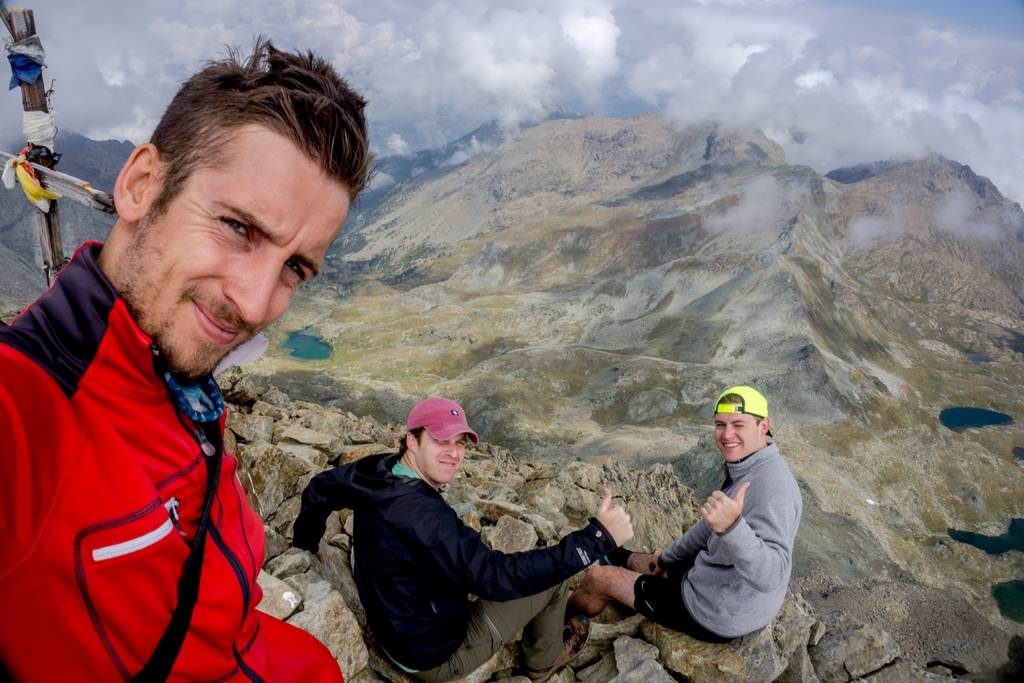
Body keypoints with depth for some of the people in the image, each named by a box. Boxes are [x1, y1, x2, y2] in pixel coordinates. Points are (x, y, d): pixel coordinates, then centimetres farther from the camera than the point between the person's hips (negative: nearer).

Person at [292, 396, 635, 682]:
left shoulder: (376, 470, -11)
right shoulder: (421, 514, -37)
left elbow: (319, 489, 7)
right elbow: (495, 577, -40)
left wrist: (306, 543, 26)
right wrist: (598, 537, -41)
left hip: (393, 629, 8)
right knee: (554, 574, 1)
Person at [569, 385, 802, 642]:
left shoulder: (771, 486, -29)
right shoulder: (744, 469, 3)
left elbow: (770, 577, -39)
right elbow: (712, 525, 18)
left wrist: (732, 527, -55)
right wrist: (667, 557, 26)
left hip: (716, 616, -8)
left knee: (598, 578, 4)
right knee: (636, 560, 26)